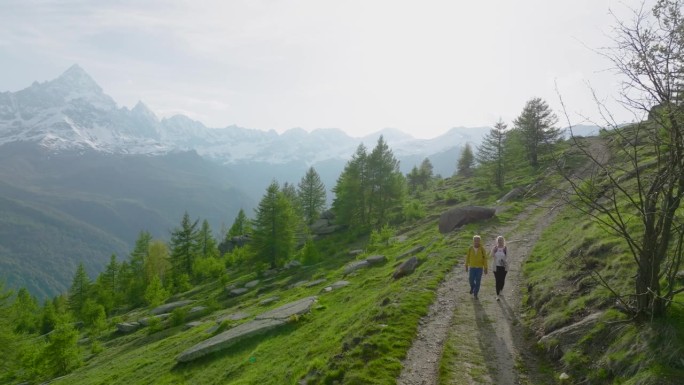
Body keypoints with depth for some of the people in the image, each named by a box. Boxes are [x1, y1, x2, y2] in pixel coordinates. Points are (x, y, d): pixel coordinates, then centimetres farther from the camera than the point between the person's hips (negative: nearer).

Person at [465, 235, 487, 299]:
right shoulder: (470, 248, -9)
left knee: (478, 281, 2)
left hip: (480, 267, -1)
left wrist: (485, 268, -8)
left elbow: (485, 258, -7)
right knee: (471, 280, 0)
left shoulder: (482, 249, -13)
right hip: (472, 267, 1)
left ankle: (475, 294, 19)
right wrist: (466, 266, 5)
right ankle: (472, 287, 36)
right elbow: (467, 257, 2)